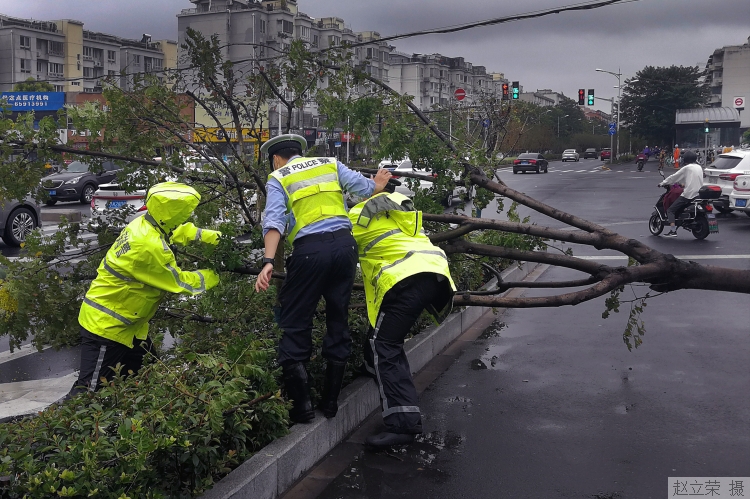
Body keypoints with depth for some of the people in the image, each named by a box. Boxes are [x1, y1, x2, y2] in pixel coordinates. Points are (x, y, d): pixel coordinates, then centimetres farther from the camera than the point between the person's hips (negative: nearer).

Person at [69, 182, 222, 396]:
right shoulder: (149, 246, -29)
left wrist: (209, 236, 10)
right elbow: (179, 282, -18)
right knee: (90, 389, -4)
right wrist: (211, 277, -3)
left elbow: (179, 231, 21)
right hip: (106, 325, -10)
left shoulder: (145, 224, -1)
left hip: (127, 323, 10)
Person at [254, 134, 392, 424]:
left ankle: (301, 407, 3)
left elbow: (274, 221, -7)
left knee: (295, 325, 5)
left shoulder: (278, 179, 10)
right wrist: (378, 185, 36)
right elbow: (366, 188, 12)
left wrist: (268, 262, -17)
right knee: (338, 321, 13)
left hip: (310, 250, -4)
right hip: (344, 243, 4)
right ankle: (331, 402, 19)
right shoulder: (330, 164, 19)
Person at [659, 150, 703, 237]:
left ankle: (673, 231, -18)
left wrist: (662, 183, 8)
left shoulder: (686, 168, -6)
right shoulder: (699, 167, 15)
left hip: (688, 194, -8)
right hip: (698, 194, 8)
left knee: (670, 210, -6)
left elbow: (674, 177, -2)